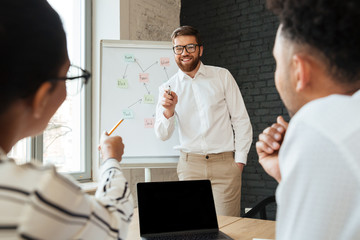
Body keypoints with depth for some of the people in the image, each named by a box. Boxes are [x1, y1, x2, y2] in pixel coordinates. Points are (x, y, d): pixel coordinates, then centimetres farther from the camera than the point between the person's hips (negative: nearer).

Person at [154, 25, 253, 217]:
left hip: (225, 164, -1)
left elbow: (241, 120, 5)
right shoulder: (167, 88, 6)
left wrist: (240, 160, -1)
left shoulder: (222, 76, 4)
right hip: (190, 164, 1)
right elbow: (162, 135, 1)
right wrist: (169, 110, -17)